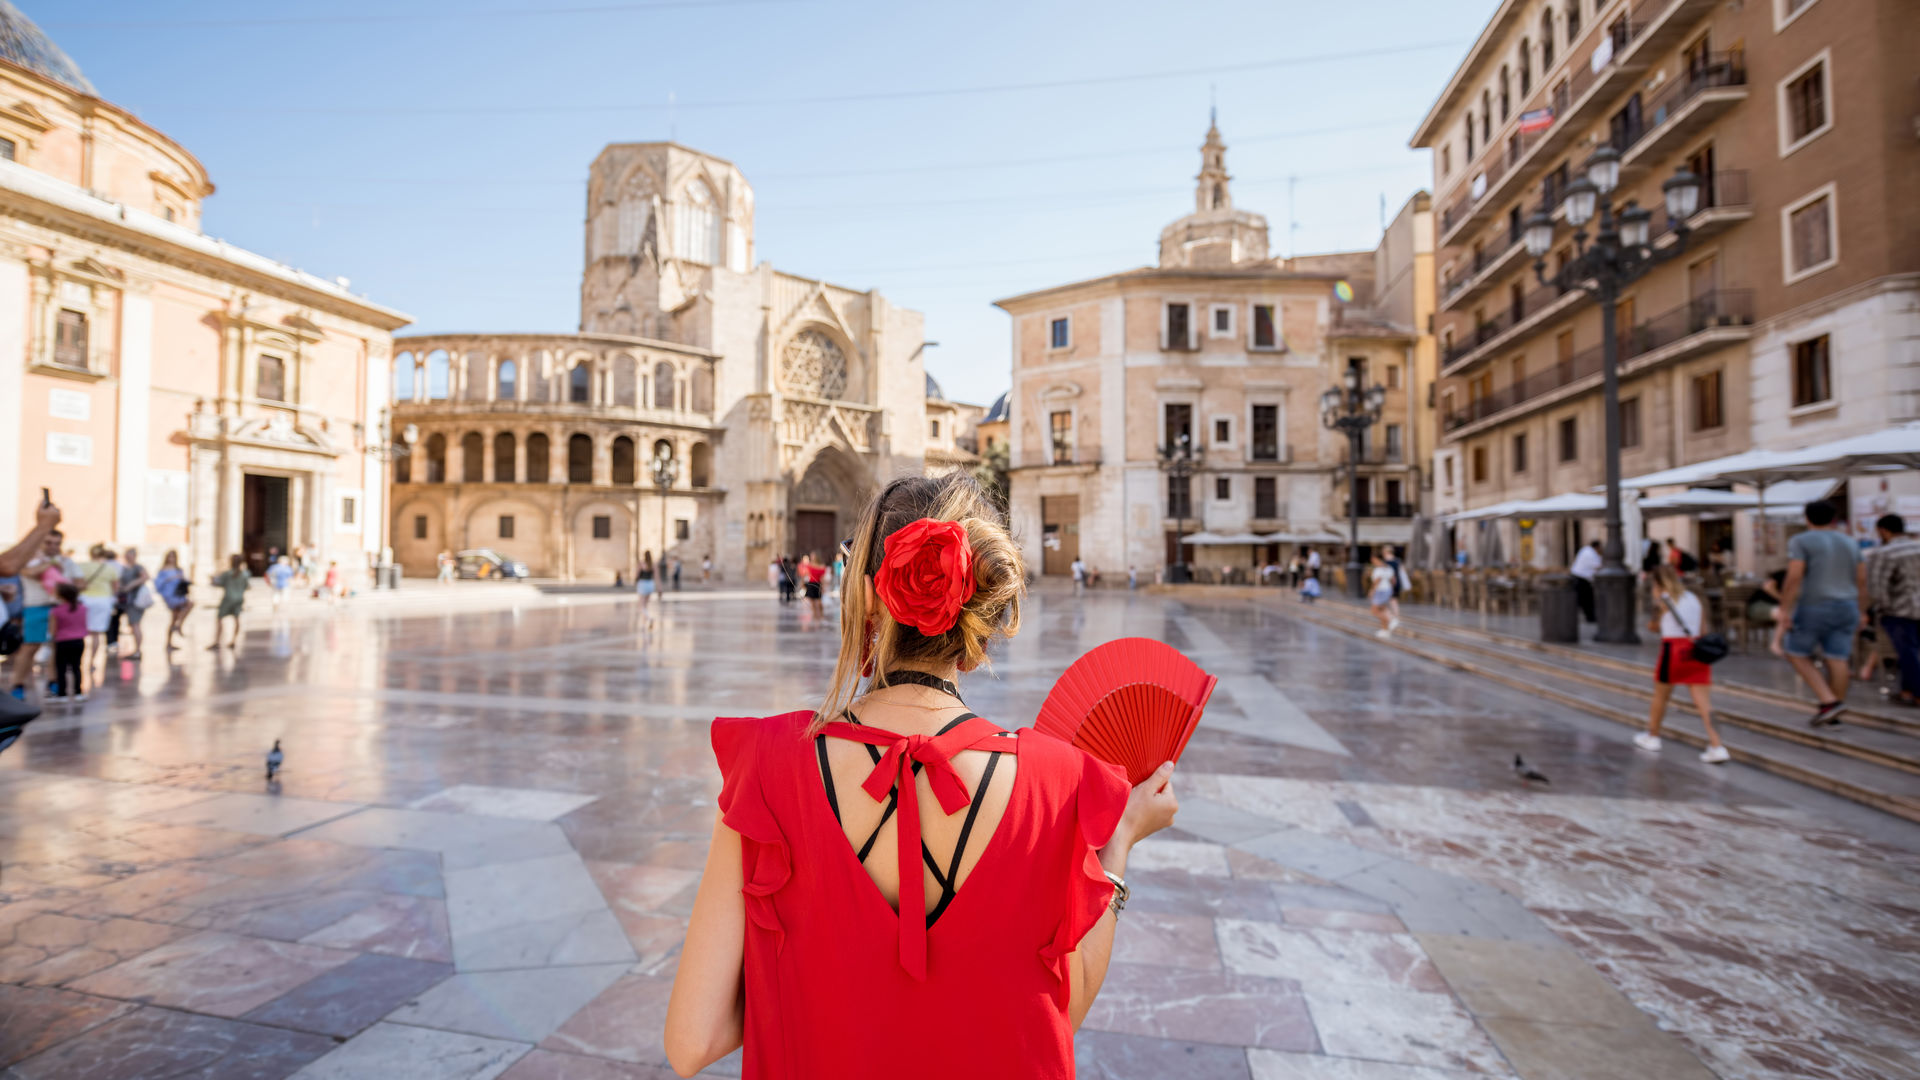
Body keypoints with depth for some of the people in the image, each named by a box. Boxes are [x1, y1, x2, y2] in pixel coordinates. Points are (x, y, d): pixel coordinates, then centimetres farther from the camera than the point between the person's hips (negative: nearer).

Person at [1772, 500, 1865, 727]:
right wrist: (1858, 612, 21)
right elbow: (1862, 581, 13)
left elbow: (1793, 579, -17)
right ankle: (1833, 715, 10)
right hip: (1846, 609, 6)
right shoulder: (1849, 543, 11)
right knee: (1836, 660, 5)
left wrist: (1784, 612, -15)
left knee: (1796, 654, 9)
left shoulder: (1801, 542, -9)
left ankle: (1828, 701, -1)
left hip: (1813, 608, -6)